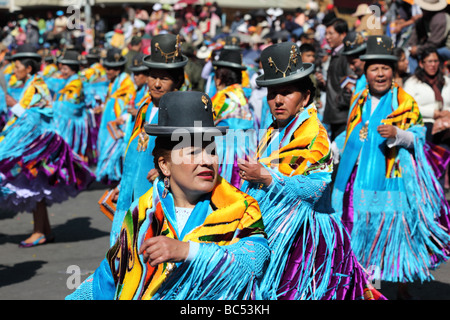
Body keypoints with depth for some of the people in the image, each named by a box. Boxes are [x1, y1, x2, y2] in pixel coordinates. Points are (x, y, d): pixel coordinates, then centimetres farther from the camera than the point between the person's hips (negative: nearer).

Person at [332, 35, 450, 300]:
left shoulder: (405, 102, 0)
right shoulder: (358, 101, 15)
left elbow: (418, 137, -5)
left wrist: (397, 134, -22)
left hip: (394, 181, -4)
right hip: (362, 181, 4)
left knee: (399, 230, -5)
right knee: (363, 234, 4)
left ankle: (403, 289, 7)